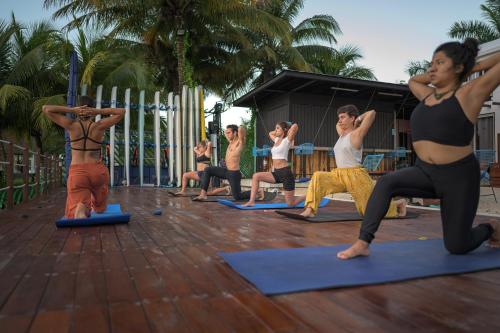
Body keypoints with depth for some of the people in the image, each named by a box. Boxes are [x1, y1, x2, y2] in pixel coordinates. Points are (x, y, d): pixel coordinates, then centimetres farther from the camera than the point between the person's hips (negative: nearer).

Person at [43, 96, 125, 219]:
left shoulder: (72, 125, -2)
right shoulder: (99, 126, -2)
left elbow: (46, 109, 6)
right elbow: (122, 112, 7)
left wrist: (72, 110, -3)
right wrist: (99, 111, -3)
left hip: (77, 173, -1)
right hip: (98, 172, 1)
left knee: (75, 215, -9)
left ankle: (80, 209, -36)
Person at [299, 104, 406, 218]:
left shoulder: (357, 134, -9)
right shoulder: (341, 135, 14)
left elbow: (372, 113, -14)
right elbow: (338, 125, 36)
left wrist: (358, 120, 1)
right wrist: (340, 122, 17)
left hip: (355, 176, -7)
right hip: (339, 175, 7)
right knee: (318, 177, -18)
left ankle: (399, 203, 33)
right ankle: (310, 210, -19)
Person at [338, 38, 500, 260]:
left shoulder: (470, 93, -6)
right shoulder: (428, 94, 11)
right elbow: (413, 80, 32)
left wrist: (475, 67, 1)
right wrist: (433, 74, 17)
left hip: (458, 176, -5)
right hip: (425, 173, 5)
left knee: (456, 247, 4)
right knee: (386, 183, -26)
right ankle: (362, 244, -24)